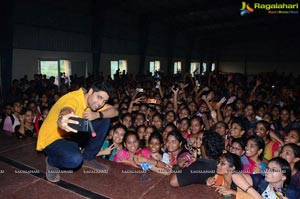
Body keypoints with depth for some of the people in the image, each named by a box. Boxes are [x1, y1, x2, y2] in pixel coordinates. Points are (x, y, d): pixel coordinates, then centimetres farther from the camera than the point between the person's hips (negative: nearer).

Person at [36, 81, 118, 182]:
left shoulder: (93, 101, -3)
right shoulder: (73, 98, -29)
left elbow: (114, 111, -6)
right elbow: (66, 112, -52)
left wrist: (97, 115, -26)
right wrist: (61, 120, -77)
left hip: (70, 135, 8)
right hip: (51, 138, -7)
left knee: (104, 120, -6)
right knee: (75, 159, -37)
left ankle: (88, 158, 6)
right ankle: (52, 162, 0)